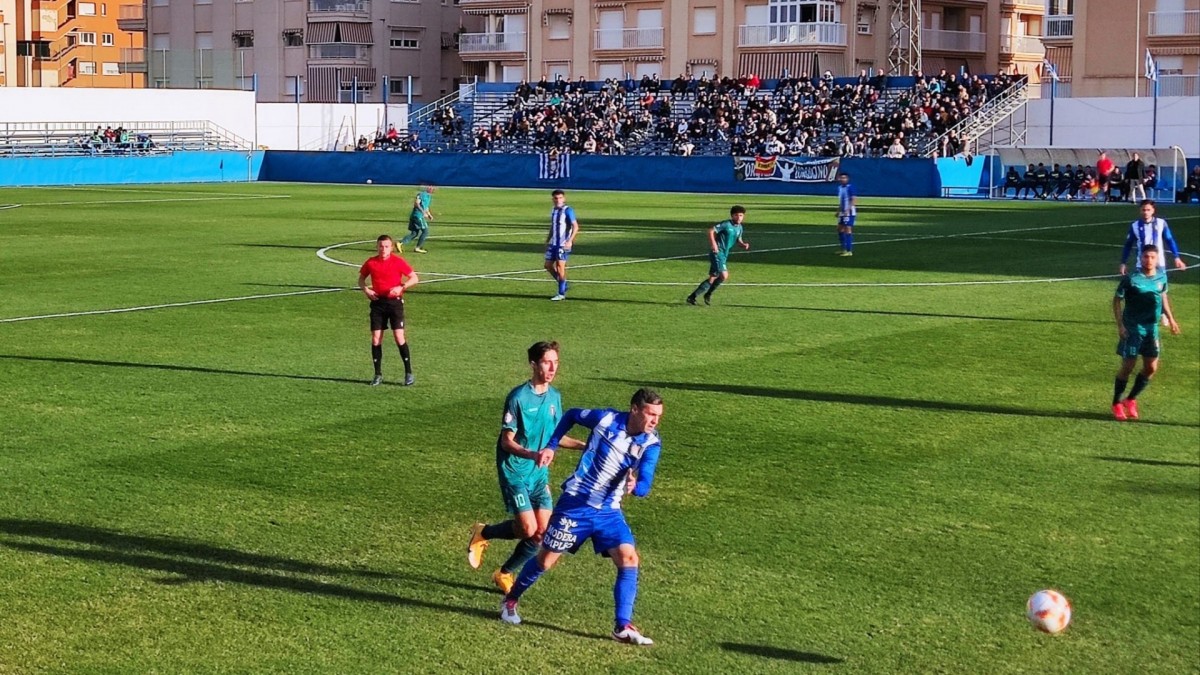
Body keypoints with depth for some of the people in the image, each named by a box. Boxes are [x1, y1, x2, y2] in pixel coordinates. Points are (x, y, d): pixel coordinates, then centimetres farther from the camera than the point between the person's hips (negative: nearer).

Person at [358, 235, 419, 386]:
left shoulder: (398, 261, -5)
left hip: (395, 301, -3)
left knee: (399, 337, -8)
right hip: (377, 302, 3)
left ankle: (409, 373, 1)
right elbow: (361, 279, 18)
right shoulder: (371, 262, 4)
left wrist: (401, 287, -18)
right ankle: (378, 375, 11)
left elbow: (415, 278, -2)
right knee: (376, 338, 1)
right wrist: (365, 289, -3)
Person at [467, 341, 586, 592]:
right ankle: (483, 533, 15)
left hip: (539, 473, 7)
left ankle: (505, 573, 22)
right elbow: (507, 441, -16)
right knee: (528, 529, -14)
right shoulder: (518, 397, -16)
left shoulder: (554, 396, 5)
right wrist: (532, 454, -32)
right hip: (515, 472, -7)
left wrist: (584, 446, 4)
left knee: (542, 532, 1)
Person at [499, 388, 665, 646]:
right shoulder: (607, 419, -13)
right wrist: (551, 446, 2)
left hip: (609, 511, 3)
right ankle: (510, 601, 29)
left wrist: (634, 485, -41)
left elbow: (645, 486, -18)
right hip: (575, 504, -3)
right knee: (546, 560, 5)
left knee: (629, 560, -14)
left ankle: (622, 627, -8)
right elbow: (571, 415, 6)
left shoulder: (651, 444, -8)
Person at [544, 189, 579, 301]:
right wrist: (547, 240, 21)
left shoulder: (568, 210, -10)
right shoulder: (553, 211, 13)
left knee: (560, 266, -8)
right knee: (548, 265, 7)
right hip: (553, 243, 8)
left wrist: (570, 241, -24)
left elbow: (575, 226, -15)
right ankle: (563, 286, 24)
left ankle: (561, 294, 1)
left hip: (563, 244, -8)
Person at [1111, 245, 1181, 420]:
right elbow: (1117, 300, -8)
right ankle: (1117, 404, 14)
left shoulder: (1161, 276, 1)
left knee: (1151, 367, 5)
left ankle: (1131, 400, 23)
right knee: (1128, 365, -3)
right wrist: (1120, 325, -14)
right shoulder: (1131, 279, -15)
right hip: (1132, 327, -5)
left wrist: (1170, 319, 14)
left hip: (1152, 327, 5)